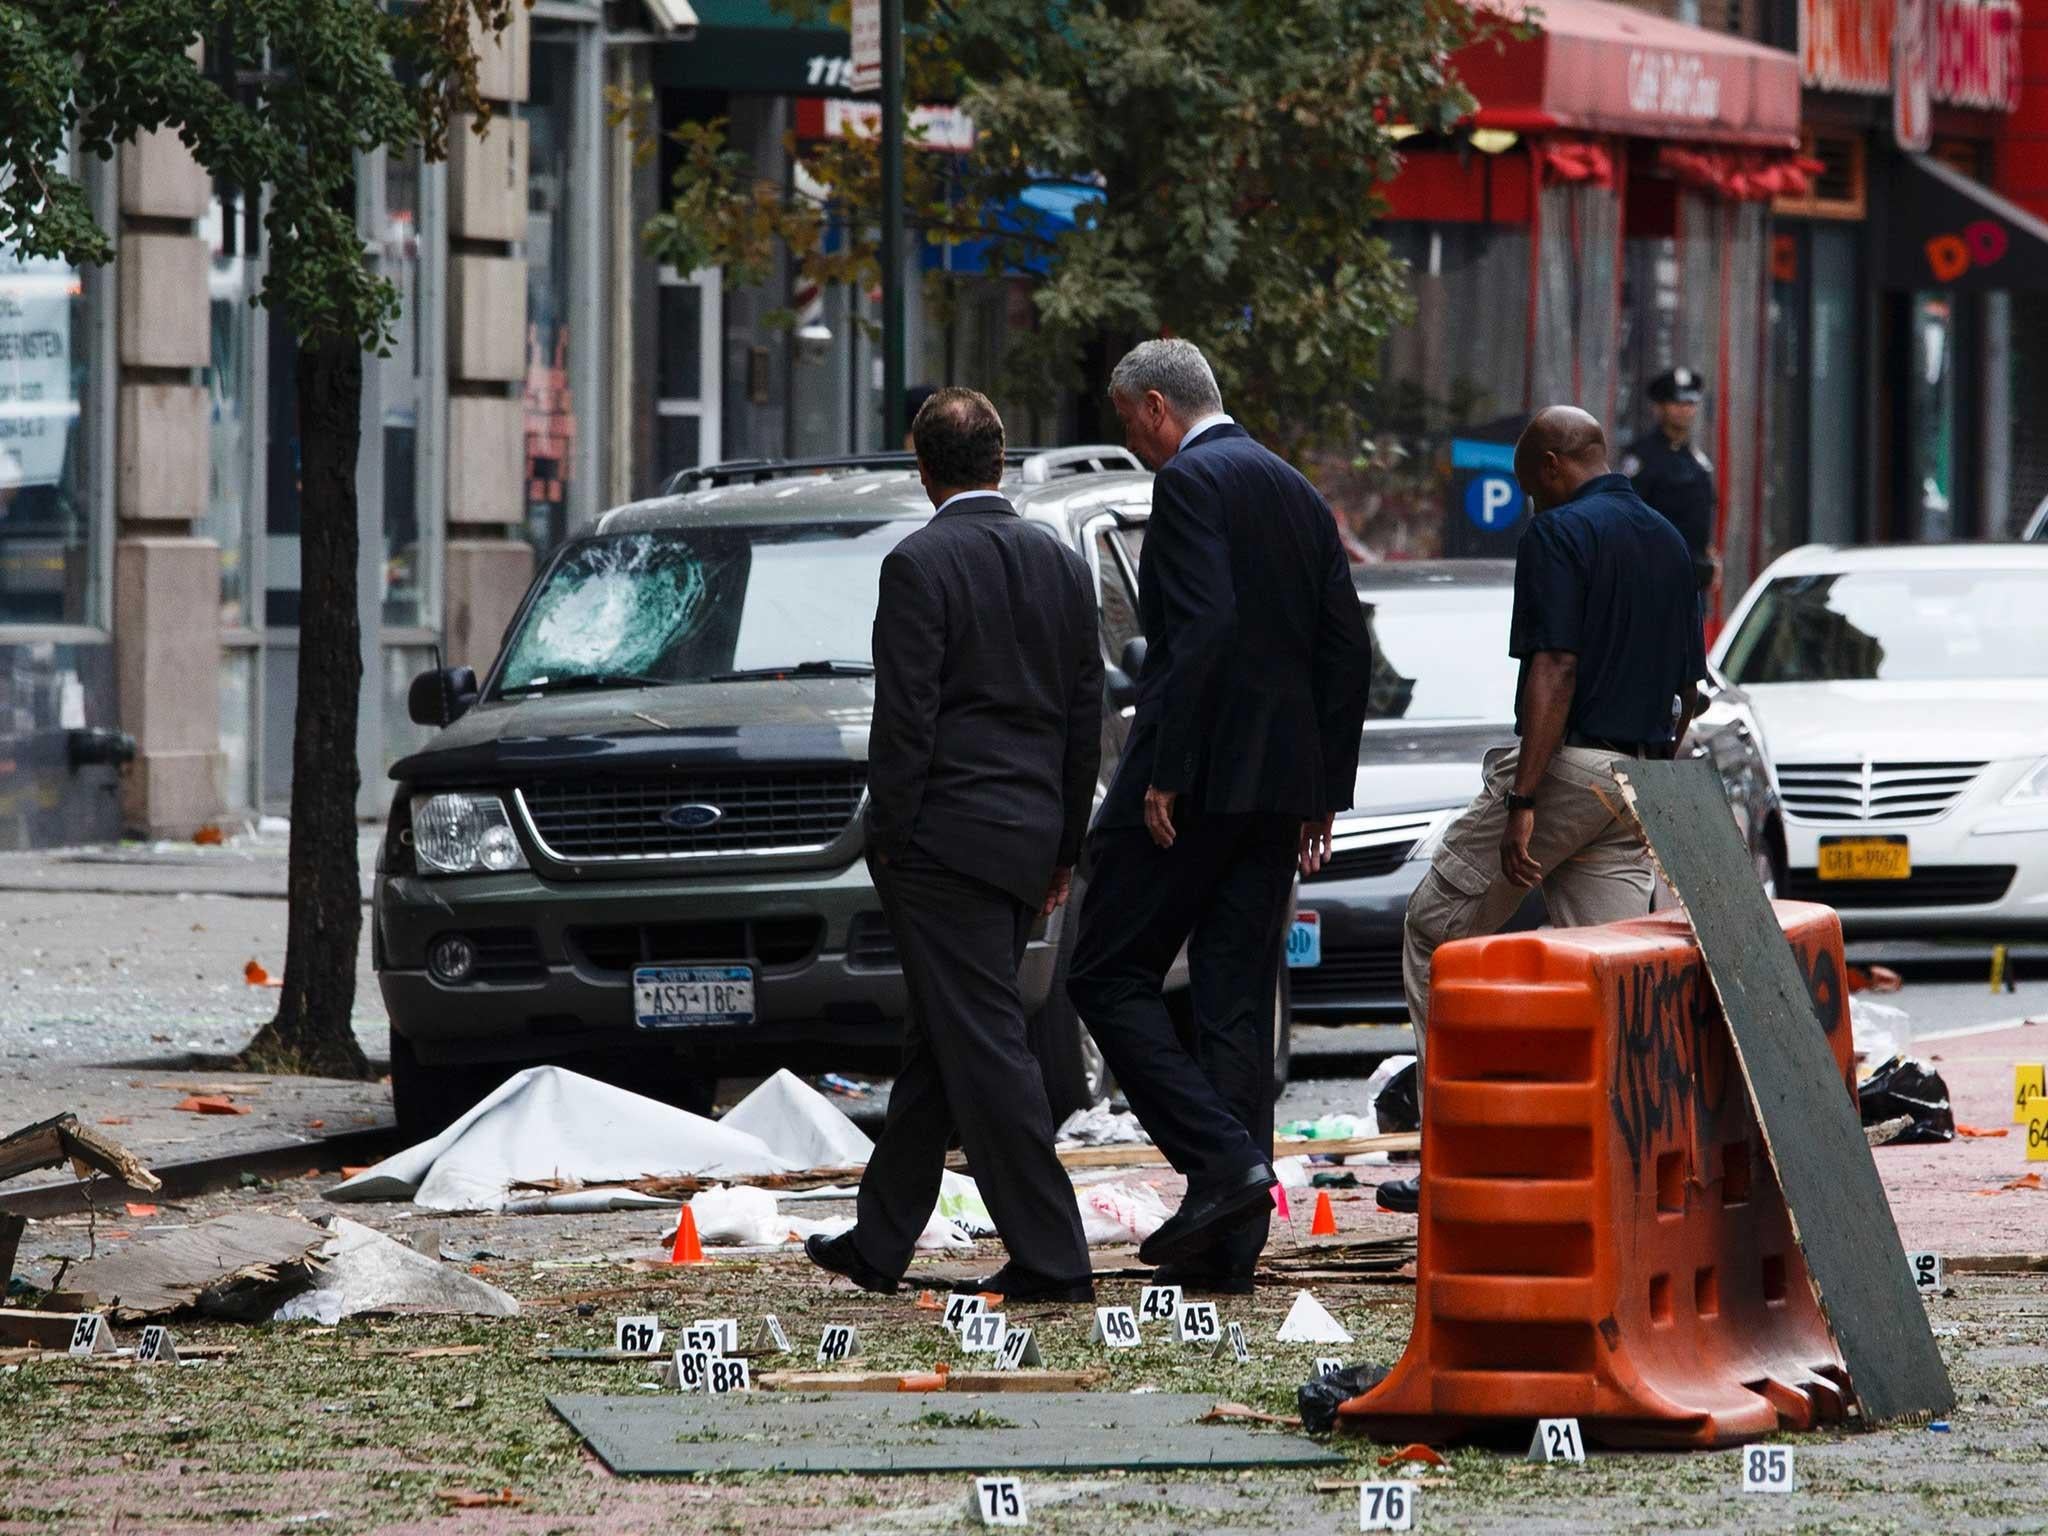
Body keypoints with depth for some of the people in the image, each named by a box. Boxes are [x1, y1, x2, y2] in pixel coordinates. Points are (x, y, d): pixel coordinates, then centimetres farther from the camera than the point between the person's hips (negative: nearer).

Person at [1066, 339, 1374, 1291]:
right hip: (1280, 784, 8)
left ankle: (1222, 1159, -15)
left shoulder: (1190, 484, -9)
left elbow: (1205, 628, -20)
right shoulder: (1297, 495, 17)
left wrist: (1165, 775, -19)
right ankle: (1229, 1243, 5)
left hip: (1197, 778, -8)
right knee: (1237, 1005, 7)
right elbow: (1346, 649, 16)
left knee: (1109, 976, -1)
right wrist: (1325, 787, 18)